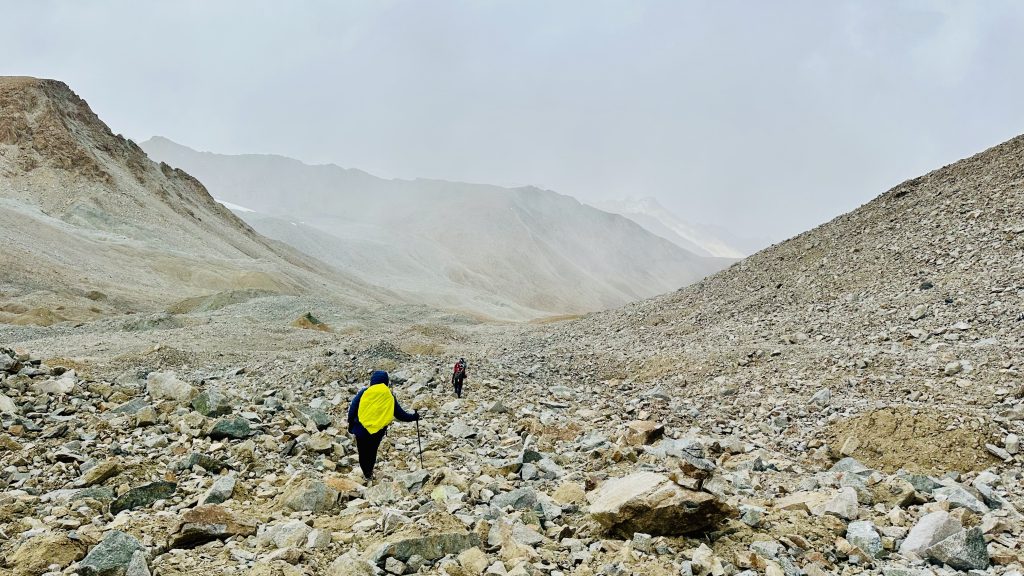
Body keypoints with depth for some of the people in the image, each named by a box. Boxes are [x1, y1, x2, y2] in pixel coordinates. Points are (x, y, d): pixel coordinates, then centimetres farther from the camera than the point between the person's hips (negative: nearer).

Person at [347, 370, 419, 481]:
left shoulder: (364, 393, -10)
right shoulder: (390, 397, -6)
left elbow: (352, 409, -9)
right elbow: (400, 414, 0)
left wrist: (351, 424, 4)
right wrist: (413, 417, 15)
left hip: (361, 429, -1)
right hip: (378, 431, 2)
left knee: (363, 452, 17)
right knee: (372, 452, 22)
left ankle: (366, 473, 22)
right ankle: (369, 473, 30)